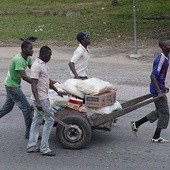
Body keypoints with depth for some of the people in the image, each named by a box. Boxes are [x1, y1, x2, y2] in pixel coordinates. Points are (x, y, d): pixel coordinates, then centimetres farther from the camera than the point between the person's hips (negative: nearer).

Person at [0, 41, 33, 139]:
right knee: (26, 108, -6)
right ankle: (29, 133, 3)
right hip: (12, 86, -9)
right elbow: (24, 76, -35)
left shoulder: (28, 58, 1)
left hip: (14, 85, 9)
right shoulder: (18, 60, -27)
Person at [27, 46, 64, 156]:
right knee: (49, 120, -6)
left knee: (37, 121, 12)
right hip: (41, 98, -10)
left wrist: (57, 91, 29)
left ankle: (32, 146, 17)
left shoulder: (43, 64, 12)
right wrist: (38, 102, -28)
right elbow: (33, 85, -23)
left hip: (43, 97, 10)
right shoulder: (37, 66, -19)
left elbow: (47, 80, 25)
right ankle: (44, 148, -3)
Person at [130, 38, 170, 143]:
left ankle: (136, 124, 24)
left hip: (159, 88, 10)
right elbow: (153, 76, -27)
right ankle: (156, 137, 11)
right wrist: (159, 92, -27)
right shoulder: (161, 59, -23)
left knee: (159, 111, 18)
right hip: (157, 89, -10)